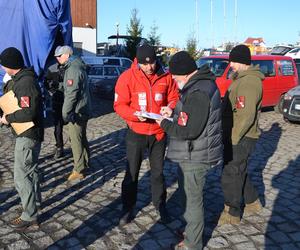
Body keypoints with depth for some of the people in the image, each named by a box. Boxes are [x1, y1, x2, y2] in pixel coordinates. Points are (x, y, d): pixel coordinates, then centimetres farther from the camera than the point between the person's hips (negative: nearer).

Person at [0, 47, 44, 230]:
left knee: (21, 176, -4)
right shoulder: (21, 79, 8)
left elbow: (28, 113, -30)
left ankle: (29, 216, 7)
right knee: (30, 168, 23)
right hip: (28, 133, 10)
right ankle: (36, 200, 40)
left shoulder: (25, 83, -24)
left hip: (28, 135, -10)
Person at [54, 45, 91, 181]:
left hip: (76, 112, -10)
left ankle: (79, 170, 2)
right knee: (81, 138, 18)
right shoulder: (76, 66, 15)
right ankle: (85, 163, 30)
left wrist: (65, 113, -21)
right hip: (83, 109, 10)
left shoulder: (73, 69, -17)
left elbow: (71, 94, -24)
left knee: (76, 140, -4)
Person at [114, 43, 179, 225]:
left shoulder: (166, 76, -5)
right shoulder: (127, 77, -11)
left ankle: (160, 205, 32)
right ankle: (128, 208, 26)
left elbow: (174, 98, 5)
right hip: (136, 133, -1)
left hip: (159, 132, 2)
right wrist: (135, 115, -27)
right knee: (132, 172, 10)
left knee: (158, 171, 15)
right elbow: (119, 105, -10)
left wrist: (169, 107, -17)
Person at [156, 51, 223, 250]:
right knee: (188, 194, 24)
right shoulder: (203, 83, 7)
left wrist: (164, 124, -13)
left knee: (192, 199, 6)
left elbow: (189, 131, -28)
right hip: (194, 153, 10)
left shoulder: (198, 93, -26)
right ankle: (191, 229, 43)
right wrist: (173, 113, 5)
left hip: (195, 157, -10)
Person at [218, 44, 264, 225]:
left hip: (241, 138, -10)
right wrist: (230, 137, 18)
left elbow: (246, 116, -26)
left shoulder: (249, 82, -21)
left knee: (231, 176, 2)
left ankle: (232, 214, 18)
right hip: (236, 136, 10)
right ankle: (253, 202, 39)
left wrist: (233, 138, -21)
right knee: (238, 171, 23)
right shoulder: (241, 78, 13)